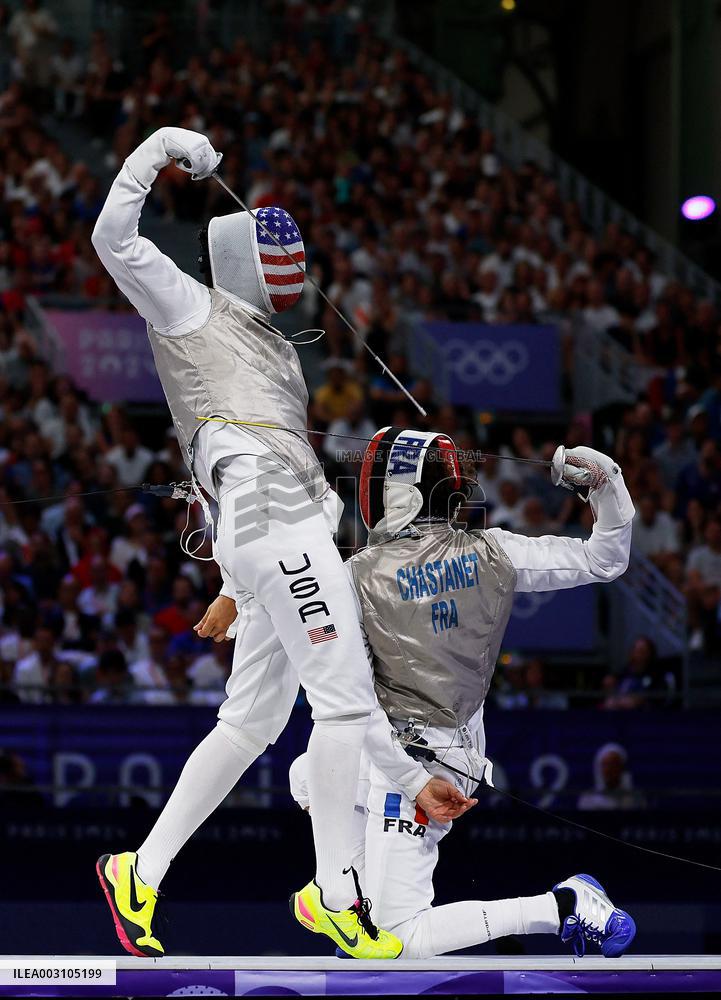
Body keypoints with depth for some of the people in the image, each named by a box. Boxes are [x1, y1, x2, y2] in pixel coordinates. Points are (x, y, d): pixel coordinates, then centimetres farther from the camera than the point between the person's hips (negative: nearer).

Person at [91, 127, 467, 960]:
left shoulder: (267, 345, 30)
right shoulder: (189, 306, 8)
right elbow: (115, 236, -5)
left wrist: (236, 587, 27)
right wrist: (158, 149, -3)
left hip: (291, 516, 9)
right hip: (272, 519, -9)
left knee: (251, 723, 9)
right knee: (345, 698, -12)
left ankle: (140, 873, 13)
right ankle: (333, 893, -9)